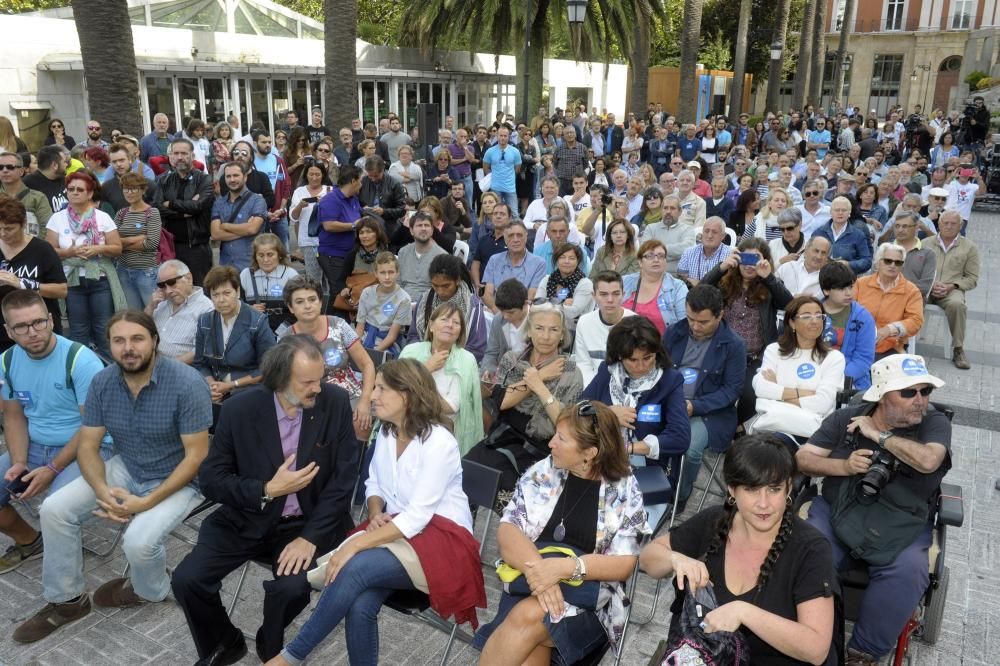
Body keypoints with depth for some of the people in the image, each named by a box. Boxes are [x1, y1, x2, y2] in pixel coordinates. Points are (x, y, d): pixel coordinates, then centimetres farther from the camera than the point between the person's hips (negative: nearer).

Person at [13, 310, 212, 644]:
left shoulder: (186, 383, -25)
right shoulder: (102, 382, -8)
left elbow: (196, 456, -22)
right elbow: (87, 447, -3)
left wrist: (147, 502, -27)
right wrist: (103, 490, -23)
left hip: (178, 479, -6)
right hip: (125, 469, 6)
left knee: (138, 541, -27)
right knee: (55, 509, -9)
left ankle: (151, 590, 10)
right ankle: (67, 599, 13)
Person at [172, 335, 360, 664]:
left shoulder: (335, 402, -13)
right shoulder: (240, 409, -12)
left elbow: (343, 477, -10)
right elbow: (211, 480, -6)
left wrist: (311, 536, -19)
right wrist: (267, 490, -20)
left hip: (308, 522, -1)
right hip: (247, 519, 2)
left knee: (291, 588, -25)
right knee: (187, 580, -13)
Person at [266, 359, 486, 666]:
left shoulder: (438, 443, -18)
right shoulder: (386, 431, 5)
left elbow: (417, 517, -22)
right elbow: (374, 483, 17)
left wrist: (355, 544, -25)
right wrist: (375, 514, -5)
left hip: (442, 539, -6)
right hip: (395, 530, 6)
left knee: (356, 568, -30)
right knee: (360, 606, -24)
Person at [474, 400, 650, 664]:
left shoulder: (624, 491, -3)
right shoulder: (543, 472, 3)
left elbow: (623, 565, -7)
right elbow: (507, 529, -3)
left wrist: (563, 567, -24)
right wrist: (537, 569, -23)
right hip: (529, 583, 2)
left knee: (528, 616, -30)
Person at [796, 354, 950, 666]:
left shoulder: (935, 423, 0)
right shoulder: (846, 418, 4)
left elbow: (928, 461, -22)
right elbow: (802, 458, 2)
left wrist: (878, 433, -11)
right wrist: (844, 466, -15)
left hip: (901, 525, 0)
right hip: (836, 512, 1)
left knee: (907, 571, -30)